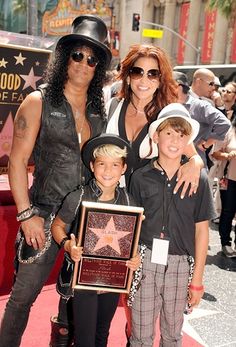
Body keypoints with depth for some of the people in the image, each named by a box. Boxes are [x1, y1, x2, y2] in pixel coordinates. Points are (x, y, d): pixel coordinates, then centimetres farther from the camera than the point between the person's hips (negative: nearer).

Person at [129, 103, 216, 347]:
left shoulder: (198, 178, -3)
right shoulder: (141, 177, -2)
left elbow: (201, 230, 1)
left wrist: (197, 279, 2)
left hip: (180, 265, 1)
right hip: (145, 261, 0)